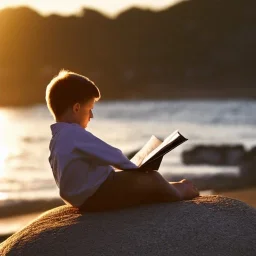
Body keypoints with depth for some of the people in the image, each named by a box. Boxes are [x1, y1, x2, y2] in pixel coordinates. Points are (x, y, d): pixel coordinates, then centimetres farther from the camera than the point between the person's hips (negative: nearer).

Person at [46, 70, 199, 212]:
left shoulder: (58, 138, 14)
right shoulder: (76, 135, -20)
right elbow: (112, 156, -16)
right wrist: (138, 170, 1)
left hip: (84, 198, 11)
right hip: (96, 195, -11)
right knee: (151, 179, -7)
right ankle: (177, 195, 18)